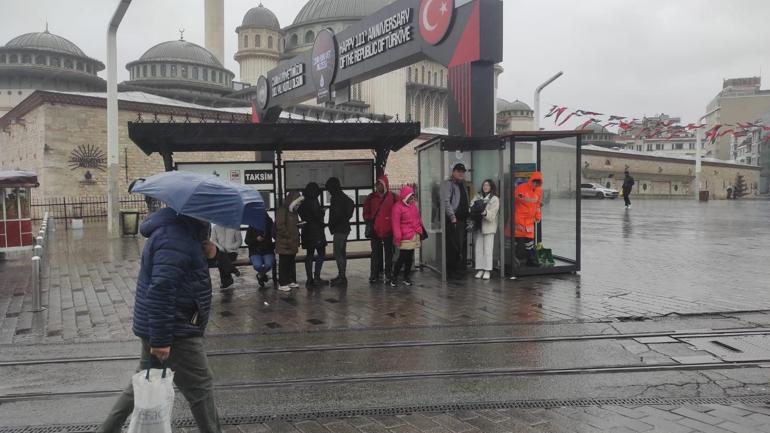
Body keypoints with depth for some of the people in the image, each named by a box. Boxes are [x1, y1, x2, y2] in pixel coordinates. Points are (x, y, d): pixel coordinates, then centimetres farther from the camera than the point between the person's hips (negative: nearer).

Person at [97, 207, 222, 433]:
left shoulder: (182, 229, 9)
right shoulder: (175, 237, -24)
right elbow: (161, 289, -29)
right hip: (175, 331, -10)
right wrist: (161, 339, -27)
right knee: (200, 387, 3)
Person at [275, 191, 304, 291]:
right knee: (284, 263, -5)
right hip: (284, 243, -9)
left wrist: (299, 224, 8)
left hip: (293, 243, 9)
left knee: (292, 262, 14)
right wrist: (288, 236, -18)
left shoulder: (293, 211, 16)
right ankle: (282, 284, 0)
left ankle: (291, 281, 24)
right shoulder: (281, 211, -12)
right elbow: (280, 226, -19)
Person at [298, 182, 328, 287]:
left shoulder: (303, 202, 9)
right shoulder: (314, 201, -14)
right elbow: (318, 215, -17)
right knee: (321, 253, -1)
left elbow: (302, 215, 14)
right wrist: (322, 211, 4)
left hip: (307, 230, 8)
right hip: (316, 230, -8)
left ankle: (310, 278, 11)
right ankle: (317, 277, -7)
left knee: (309, 254, 10)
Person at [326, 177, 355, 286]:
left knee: (338, 253, -8)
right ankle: (341, 276, 25)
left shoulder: (336, 198, -16)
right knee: (341, 253, 17)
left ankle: (342, 277, -8)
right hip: (344, 228, 11)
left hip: (339, 229, -10)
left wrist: (332, 226, -8)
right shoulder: (344, 197, 15)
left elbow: (336, 215, -23)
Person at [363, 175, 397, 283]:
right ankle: (374, 275, 11)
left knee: (389, 253, 7)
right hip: (375, 230, 2)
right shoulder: (371, 197, 6)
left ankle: (388, 274, 15)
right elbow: (366, 212, 11)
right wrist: (368, 221, -1)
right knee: (375, 254, 7)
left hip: (388, 230, -1)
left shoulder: (393, 197, 0)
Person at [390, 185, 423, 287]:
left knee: (410, 258, 11)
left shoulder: (413, 205, 14)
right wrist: (398, 238, -14)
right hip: (405, 238, -7)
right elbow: (396, 224, -12)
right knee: (402, 258, -7)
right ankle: (394, 278, 5)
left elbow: (418, 219, 22)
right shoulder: (398, 207, -10)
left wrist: (420, 231, 19)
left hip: (415, 236, 7)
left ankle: (406, 277, 22)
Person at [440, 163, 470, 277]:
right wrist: (452, 216, -19)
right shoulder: (448, 184, -5)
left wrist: (469, 212, 15)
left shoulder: (463, 185, 21)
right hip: (453, 220, -8)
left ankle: (461, 268, 16)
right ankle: (452, 268, -3)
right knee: (454, 245, -9)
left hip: (463, 219, 8)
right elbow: (446, 201, -16)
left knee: (463, 244, 9)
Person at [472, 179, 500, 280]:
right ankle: (480, 269, 11)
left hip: (488, 227, -4)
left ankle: (487, 270, -1)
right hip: (478, 226, 4)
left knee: (488, 250, -4)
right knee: (478, 249, 5)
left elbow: (492, 215, -9)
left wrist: (485, 213, -28)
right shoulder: (478, 197, 13)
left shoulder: (494, 199, 0)